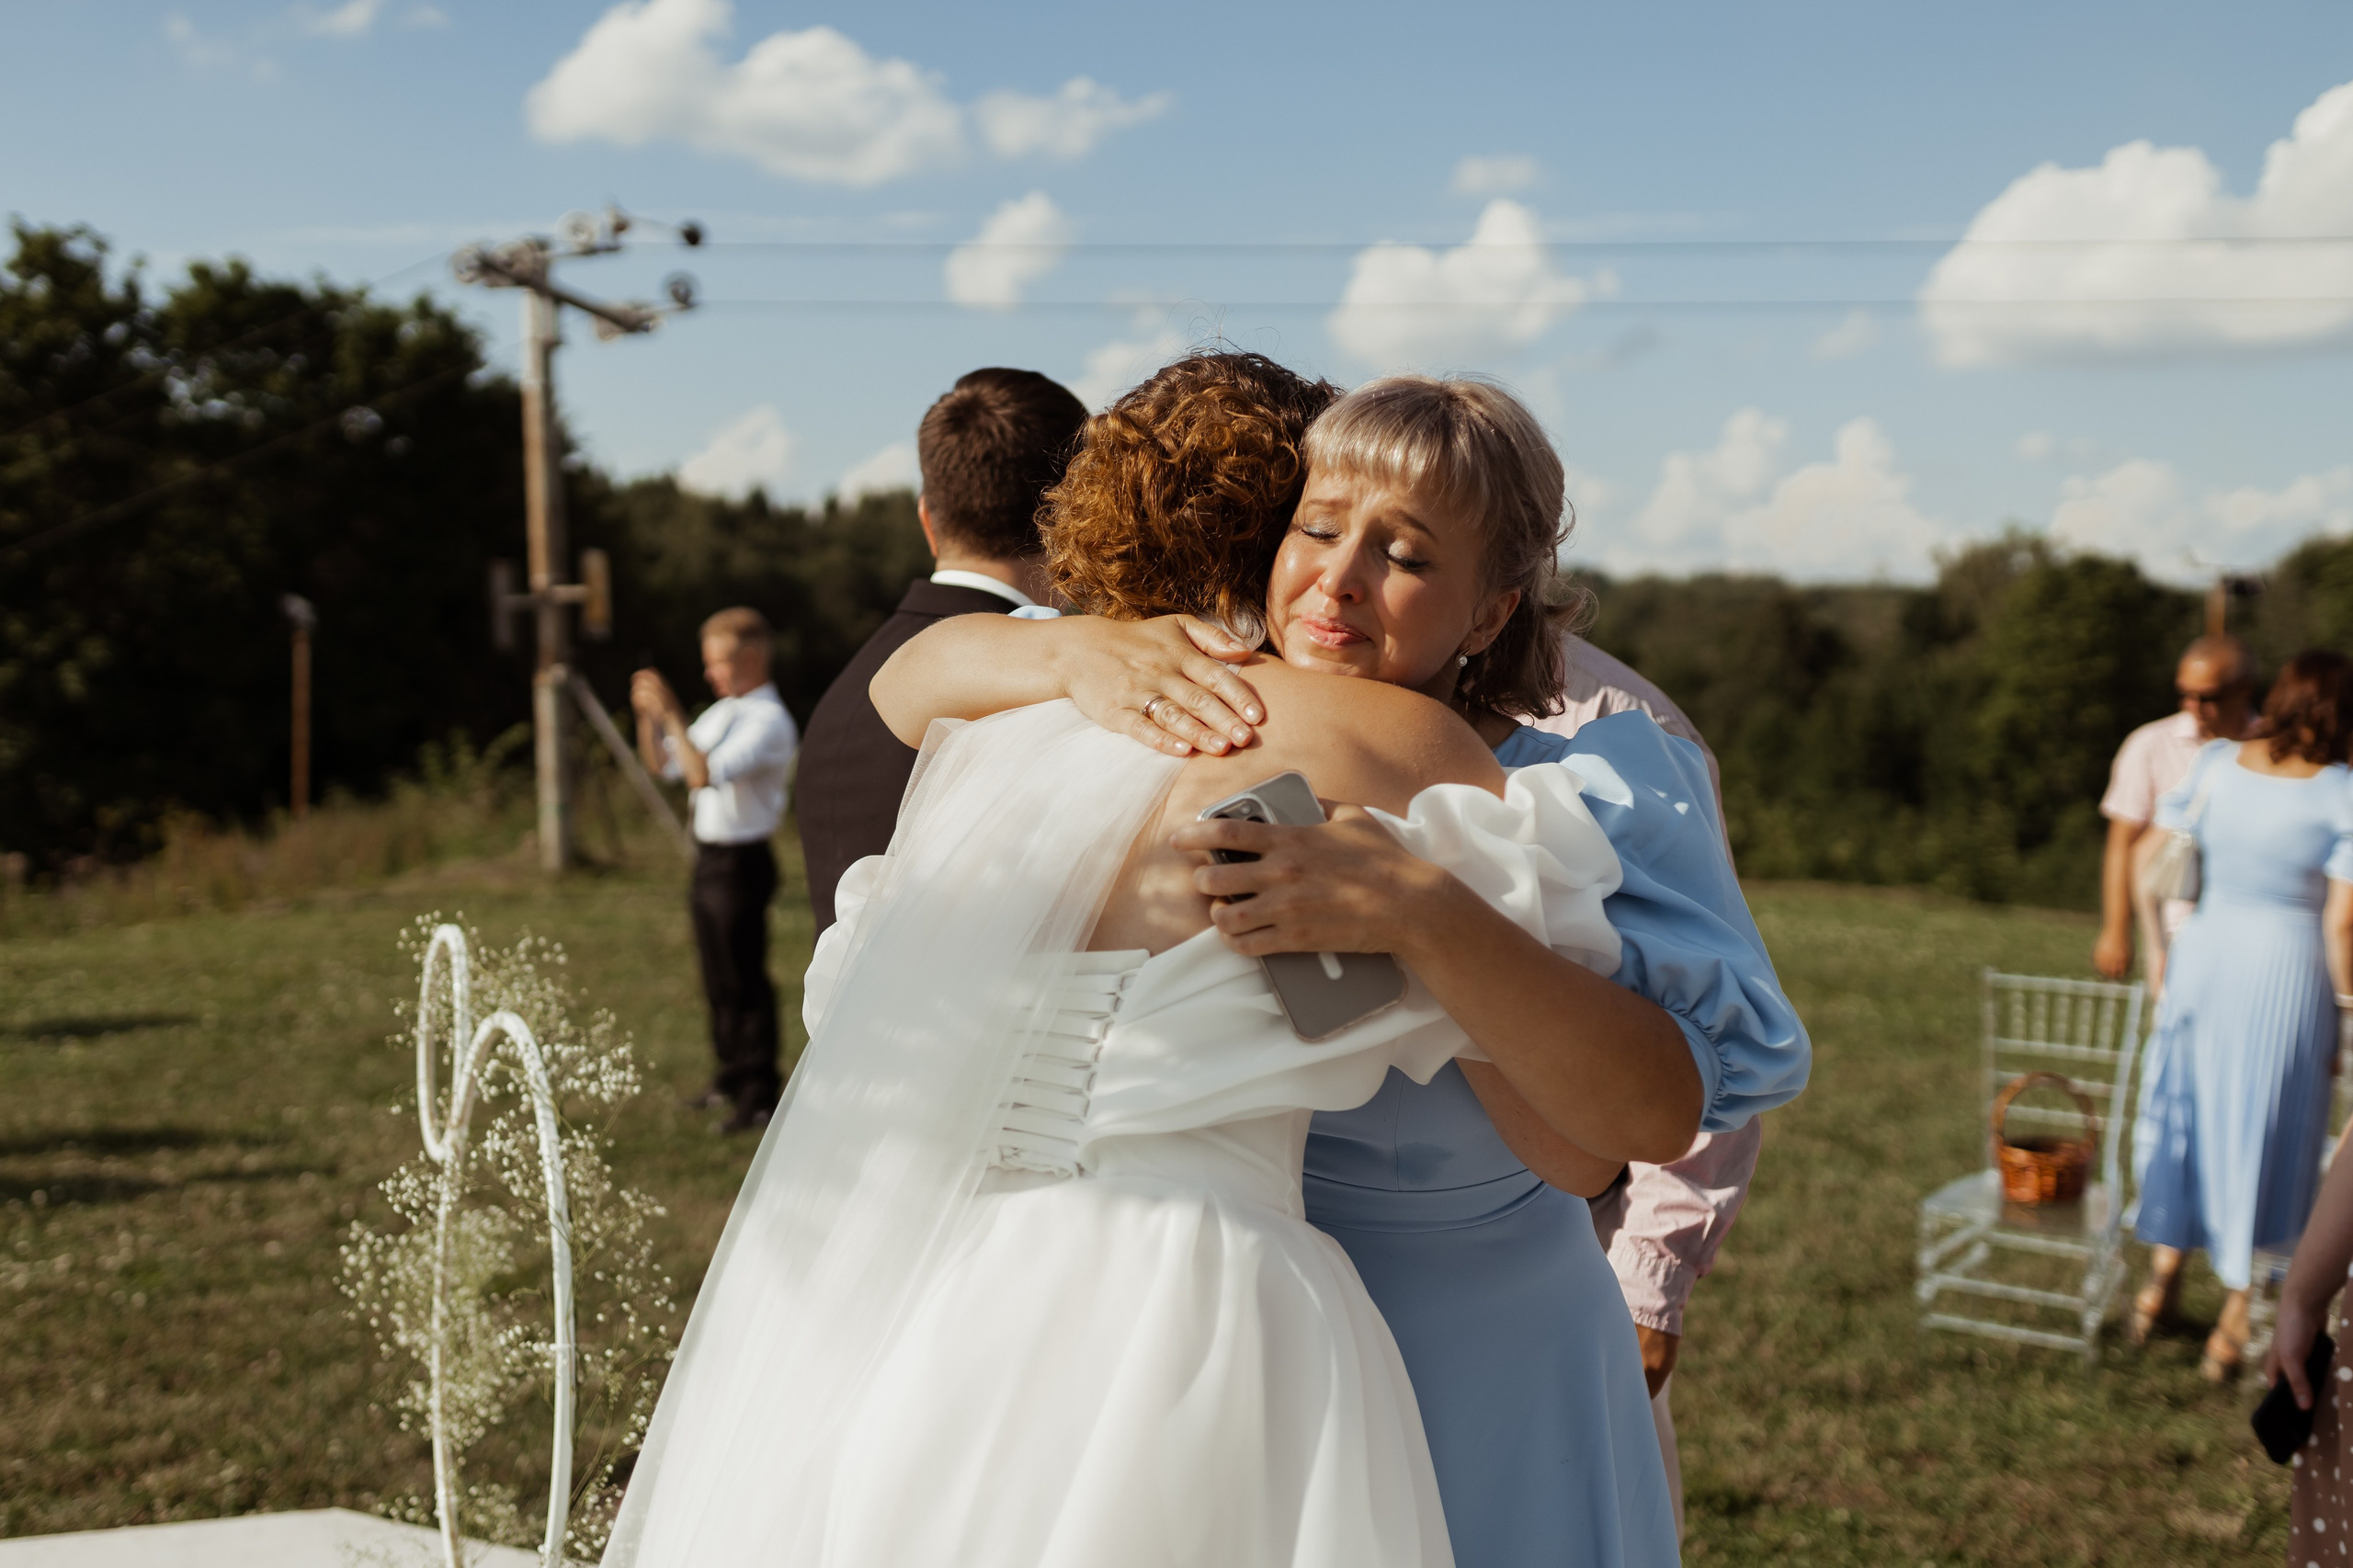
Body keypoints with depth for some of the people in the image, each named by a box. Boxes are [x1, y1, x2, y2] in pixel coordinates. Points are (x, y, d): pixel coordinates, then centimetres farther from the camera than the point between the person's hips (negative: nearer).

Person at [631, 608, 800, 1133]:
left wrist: (671, 715, -25)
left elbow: (705, 773, -27)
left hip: (741, 862, -9)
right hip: (708, 855, 9)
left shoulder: (768, 722, -17)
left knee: (745, 980, -2)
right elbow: (663, 764, 17)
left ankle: (759, 1096, 7)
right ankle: (731, 1078, 30)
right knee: (717, 976, 17)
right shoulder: (722, 712, 11)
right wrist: (647, 715, 2)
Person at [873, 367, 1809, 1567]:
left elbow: (1618, 1127, -27)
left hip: (1468, 1369, -3)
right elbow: (909, 680, -4)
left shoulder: (1583, 791, -15)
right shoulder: (1215, 714, -5)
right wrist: (1079, 652, -25)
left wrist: (1421, 916, -41)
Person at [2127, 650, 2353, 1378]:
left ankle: (2165, 1270, 28)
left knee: (2184, 1106, 20)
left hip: (2203, 956, 3)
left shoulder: (2215, 763, -4)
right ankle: (2236, 1315, 17)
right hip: (2286, 971, -3)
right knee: (2262, 1135, 9)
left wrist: (2158, 944, 13)